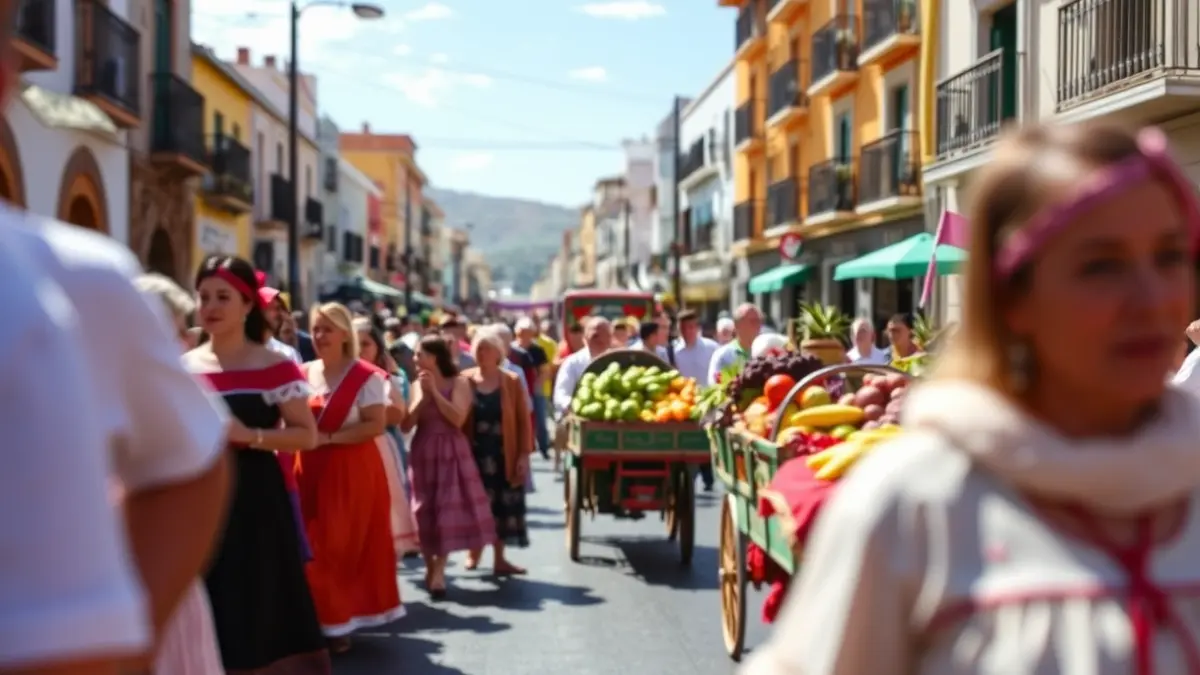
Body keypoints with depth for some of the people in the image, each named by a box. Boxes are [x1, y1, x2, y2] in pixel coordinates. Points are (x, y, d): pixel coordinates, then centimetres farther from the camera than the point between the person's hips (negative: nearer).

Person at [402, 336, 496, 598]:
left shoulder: (458, 383, -4)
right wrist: (423, 396, -8)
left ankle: (439, 570, -3)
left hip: (450, 452, -3)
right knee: (425, 510, 3)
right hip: (423, 453, 4)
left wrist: (435, 391, -14)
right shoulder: (417, 385, 8)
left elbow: (458, 418, -18)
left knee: (448, 507, -7)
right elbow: (406, 425, 0)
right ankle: (431, 567, 16)